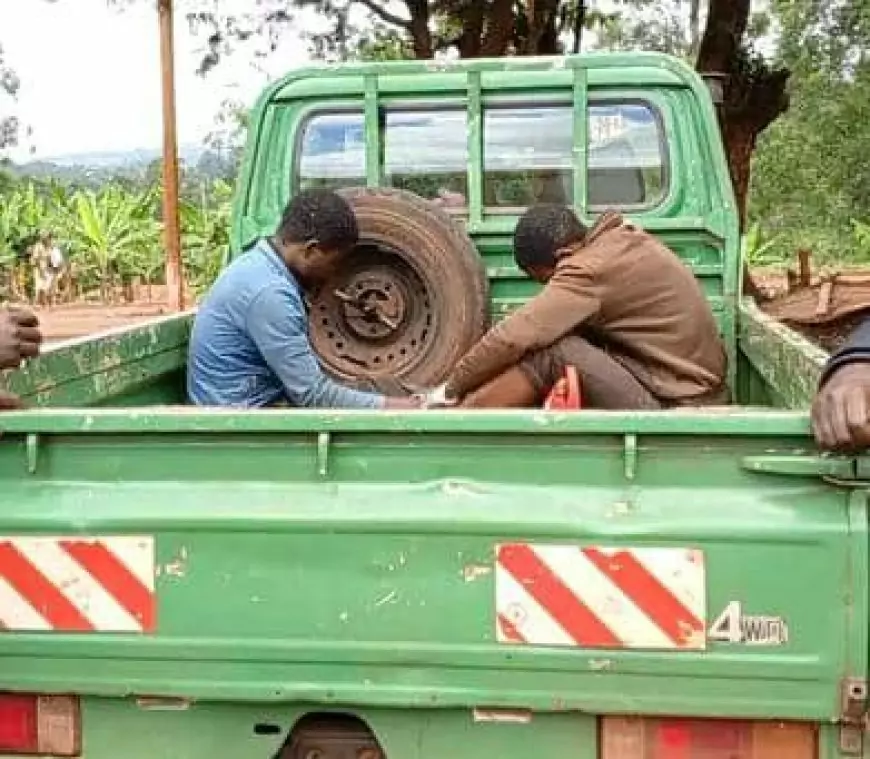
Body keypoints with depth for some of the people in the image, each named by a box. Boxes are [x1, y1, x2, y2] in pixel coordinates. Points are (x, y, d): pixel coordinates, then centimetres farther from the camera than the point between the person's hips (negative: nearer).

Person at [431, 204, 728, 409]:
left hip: (673, 407, -10)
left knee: (550, 354, -18)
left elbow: (514, 336, -22)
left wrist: (452, 388, -9)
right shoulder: (620, 239, 7)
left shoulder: (590, 269, -21)